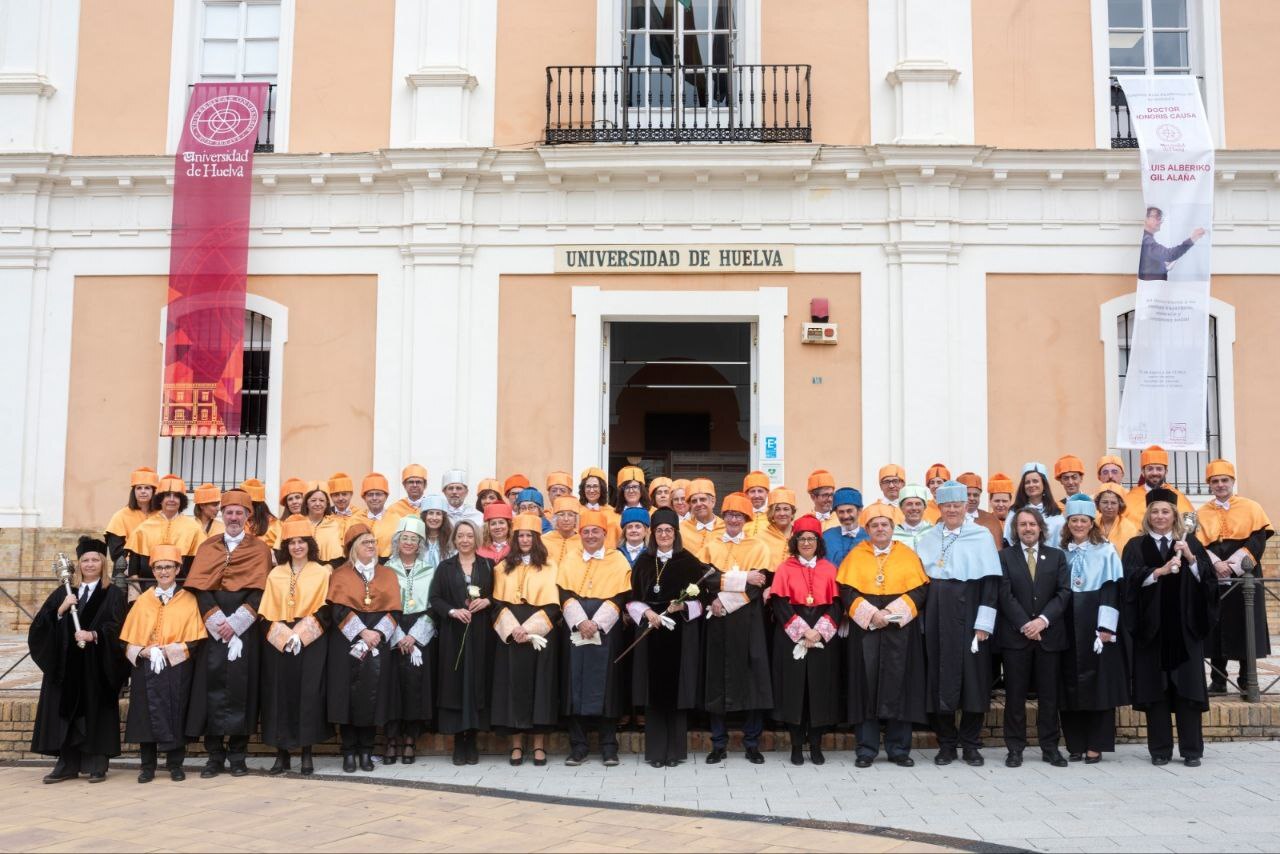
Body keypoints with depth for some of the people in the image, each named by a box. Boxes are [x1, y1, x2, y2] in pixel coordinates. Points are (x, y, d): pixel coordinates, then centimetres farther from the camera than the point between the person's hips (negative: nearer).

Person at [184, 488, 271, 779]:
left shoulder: (259, 548, 8)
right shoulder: (207, 547, 13)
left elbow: (259, 590, -2)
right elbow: (200, 588, 3)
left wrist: (235, 622, -13)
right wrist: (218, 621, -12)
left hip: (245, 628, -1)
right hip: (212, 626, 2)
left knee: (240, 685, -3)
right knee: (212, 684, -3)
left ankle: (238, 754, 4)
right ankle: (214, 754, 3)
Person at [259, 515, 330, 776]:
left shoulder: (322, 573, 5)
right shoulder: (275, 574, 10)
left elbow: (323, 610, -2)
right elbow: (268, 611, 5)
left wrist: (300, 635, -13)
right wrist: (285, 636, -10)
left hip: (311, 644, -2)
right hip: (278, 644, 2)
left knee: (308, 695, -4)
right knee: (280, 694, 0)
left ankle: (307, 753, 4)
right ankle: (281, 753, 7)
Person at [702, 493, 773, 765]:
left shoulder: (758, 547, 6)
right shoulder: (712, 546, 12)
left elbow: (758, 585, -7)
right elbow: (707, 579, -3)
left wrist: (725, 599, -16)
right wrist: (743, 578, -15)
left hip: (747, 619, -1)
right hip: (718, 619, 2)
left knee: (752, 678, -2)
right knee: (717, 679, 1)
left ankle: (752, 743, 6)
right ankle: (719, 743, 8)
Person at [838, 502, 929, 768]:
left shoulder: (908, 555, 7)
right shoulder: (855, 556, 7)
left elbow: (920, 589, 0)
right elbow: (847, 592, -1)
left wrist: (892, 611, -13)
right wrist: (870, 613, -14)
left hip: (900, 631, 0)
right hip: (864, 631, 0)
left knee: (899, 686, 1)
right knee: (865, 687, -1)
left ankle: (898, 748, 9)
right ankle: (866, 749, 5)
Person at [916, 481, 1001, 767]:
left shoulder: (981, 537, 0)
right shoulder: (928, 539, 10)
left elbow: (991, 580, -5)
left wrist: (984, 623, -11)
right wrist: (921, 618, -1)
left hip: (968, 612, -3)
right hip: (936, 615, 3)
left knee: (973, 676, 2)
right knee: (941, 677, 4)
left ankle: (971, 743, 13)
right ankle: (946, 743, 13)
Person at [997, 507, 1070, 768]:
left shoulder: (1057, 556, 10)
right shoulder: (1005, 556, 6)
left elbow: (1064, 592, 1)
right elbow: (1005, 595, -3)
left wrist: (1043, 620, -12)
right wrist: (1024, 624, -12)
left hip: (1049, 634, 1)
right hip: (1015, 635, -1)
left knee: (1049, 694, 5)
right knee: (1015, 694, 1)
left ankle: (1050, 747, 14)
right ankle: (1015, 748, 7)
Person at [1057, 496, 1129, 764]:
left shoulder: (1106, 552, 2)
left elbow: (1112, 589, -5)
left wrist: (1106, 627, -13)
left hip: (1095, 624, -3)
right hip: (1067, 626, 3)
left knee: (1097, 682, -2)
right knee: (1070, 683, 3)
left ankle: (1096, 745, 5)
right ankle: (1075, 744, 10)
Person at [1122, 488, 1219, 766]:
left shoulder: (1191, 543, 10)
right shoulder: (1136, 546, 6)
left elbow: (1209, 579, 1)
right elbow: (1131, 578, -9)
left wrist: (1191, 558, -15)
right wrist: (1161, 570, -22)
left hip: (1184, 627, 1)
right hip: (1151, 626, -1)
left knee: (1187, 686, 0)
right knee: (1155, 687, 0)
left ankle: (1191, 749, 7)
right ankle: (1160, 749, 7)